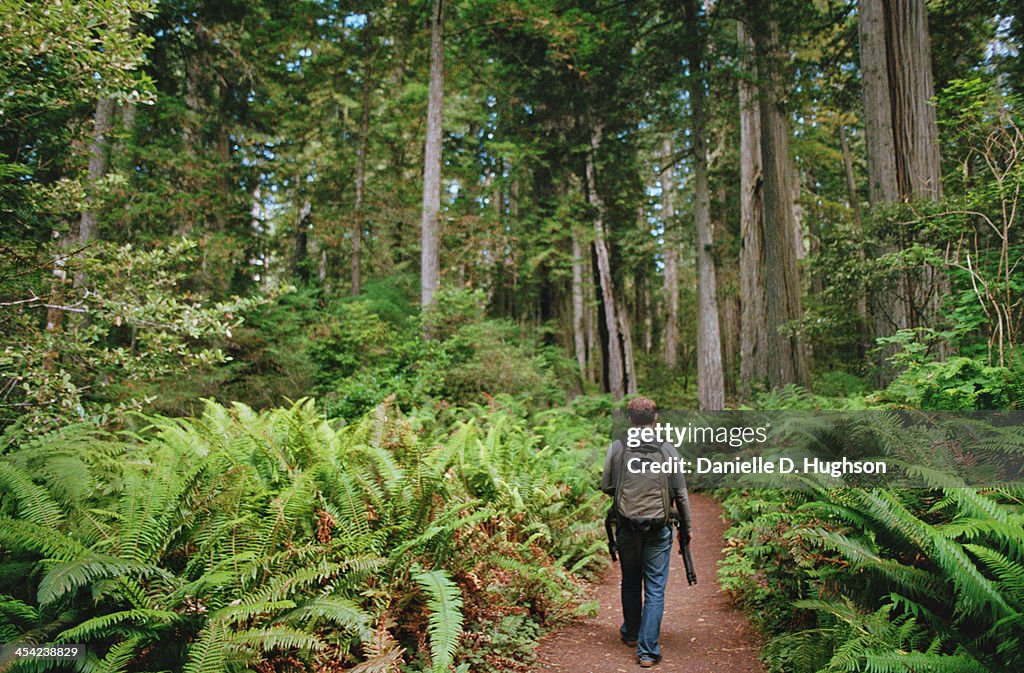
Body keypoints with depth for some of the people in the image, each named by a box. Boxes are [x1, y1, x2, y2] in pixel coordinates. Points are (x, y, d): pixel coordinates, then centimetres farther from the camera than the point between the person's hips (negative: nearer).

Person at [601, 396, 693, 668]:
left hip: (627, 527, 1)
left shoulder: (617, 447, -5)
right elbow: (681, 493, 0)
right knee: (655, 589, 6)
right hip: (659, 529, -1)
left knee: (631, 583, 20)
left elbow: (606, 486, 0)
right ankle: (648, 650, 6)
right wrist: (686, 528, 11)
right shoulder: (667, 449, -5)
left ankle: (631, 633, 39)